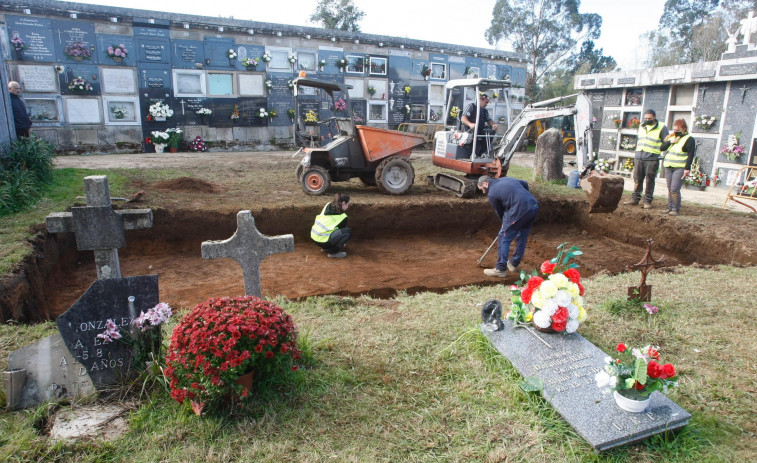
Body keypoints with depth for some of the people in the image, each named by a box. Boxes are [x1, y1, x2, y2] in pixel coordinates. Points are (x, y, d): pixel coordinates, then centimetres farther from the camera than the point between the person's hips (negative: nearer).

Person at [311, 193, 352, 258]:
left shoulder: (328, 205, 13)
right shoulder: (342, 217, -5)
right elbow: (342, 230, 9)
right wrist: (342, 243, 31)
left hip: (313, 235, 8)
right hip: (322, 241, -8)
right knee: (348, 231, -6)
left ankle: (326, 248, 23)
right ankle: (333, 252, -1)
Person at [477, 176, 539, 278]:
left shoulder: (492, 194, 0)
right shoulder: (506, 179, 21)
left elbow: (500, 212, 9)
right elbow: (525, 184, 30)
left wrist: (505, 224, 25)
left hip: (520, 210, -8)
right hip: (534, 206, 8)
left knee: (504, 238, 3)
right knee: (522, 237, 21)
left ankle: (500, 269, 7)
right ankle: (514, 264, 35)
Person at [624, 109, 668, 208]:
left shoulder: (661, 127, -1)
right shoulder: (641, 126, 15)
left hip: (652, 159, -5)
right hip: (638, 157, 5)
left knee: (649, 181, 0)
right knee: (637, 179, 8)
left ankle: (647, 201, 6)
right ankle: (635, 199, 14)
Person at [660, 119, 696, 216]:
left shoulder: (689, 139, -4)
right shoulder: (671, 137, 14)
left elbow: (690, 155, -9)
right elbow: (661, 148, 6)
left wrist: (687, 168, -15)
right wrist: (670, 142, -11)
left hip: (680, 168, -6)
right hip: (668, 167, 6)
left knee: (675, 189, -12)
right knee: (670, 189, 8)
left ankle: (676, 209, -4)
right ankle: (670, 207, 16)